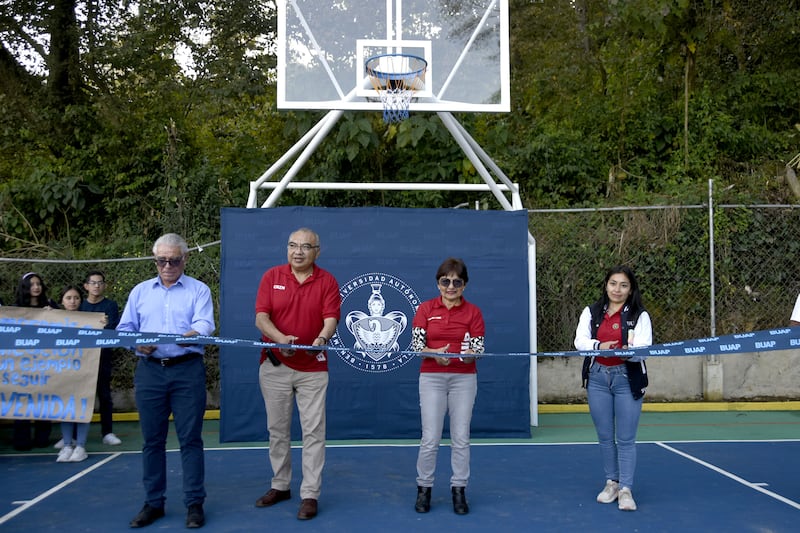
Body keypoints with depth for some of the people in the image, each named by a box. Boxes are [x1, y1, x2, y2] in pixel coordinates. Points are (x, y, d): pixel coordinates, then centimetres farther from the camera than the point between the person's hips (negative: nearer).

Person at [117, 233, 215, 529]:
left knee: (190, 438, 0)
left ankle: (194, 503, 8)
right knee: (152, 440, 8)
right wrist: (138, 343, -11)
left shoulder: (198, 290, 5)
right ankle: (153, 503, 19)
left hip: (187, 371, -3)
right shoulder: (140, 291, 15)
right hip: (149, 370, 3)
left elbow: (204, 325, -9)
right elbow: (124, 329, 10)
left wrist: (187, 336, -29)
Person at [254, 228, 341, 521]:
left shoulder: (327, 281, -1)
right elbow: (261, 317, -7)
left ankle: (310, 494, 7)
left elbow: (331, 318, -10)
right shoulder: (272, 276, 1)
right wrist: (281, 338, -26)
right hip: (274, 365, 2)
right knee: (277, 429, 12)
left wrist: (323, 338, -33)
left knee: (313, 432, -1)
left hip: (313, 368, -1)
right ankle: (280, 486, 27)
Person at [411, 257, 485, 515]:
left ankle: (459, 490, 19)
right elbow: (416, 345, -3)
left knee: (461, 438, 6)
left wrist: (470, 354, -25)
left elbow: (478, 349, -2)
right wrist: (435, 353, -23)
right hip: (432, 378, 0)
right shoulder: (425, 309, 2)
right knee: (430, 438, -1)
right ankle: (424, 488, 17)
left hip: (464, 378, 1)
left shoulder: (473, 312, 2)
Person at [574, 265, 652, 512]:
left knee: (626, 438, 0)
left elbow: (643, 349, -13)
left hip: (627, 378, -3)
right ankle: (611, 483, 26)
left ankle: (626, 489, 9)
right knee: (605, 436, 12)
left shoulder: (640, 315, -4)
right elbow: (580, 341, -6)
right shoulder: (591, 312, 4)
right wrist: (599, 346, -26)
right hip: (597, 377, 3)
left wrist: (629, 351, -35)